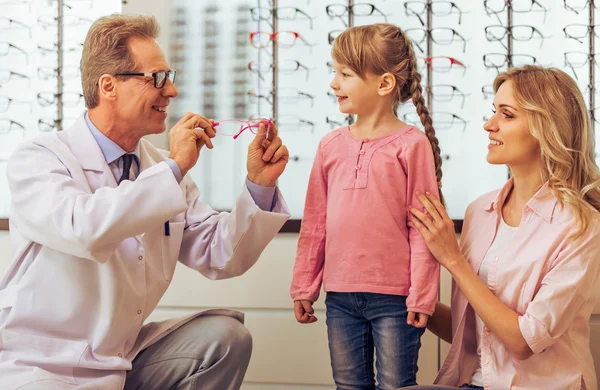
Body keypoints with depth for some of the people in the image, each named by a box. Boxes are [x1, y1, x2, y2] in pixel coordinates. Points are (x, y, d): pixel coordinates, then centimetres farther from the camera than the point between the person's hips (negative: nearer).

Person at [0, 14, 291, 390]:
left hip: (127, 359, 6)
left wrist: (259, 184, -10)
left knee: (225, 335, -9)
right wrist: (174, 169, -26)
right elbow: (83, 230, -34)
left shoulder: (164, 168, 5)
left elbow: (221, 258, 3)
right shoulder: (37, 160, -13)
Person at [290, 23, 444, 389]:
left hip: (393, 296, -4)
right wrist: (304, 287, 11)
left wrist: (421, 297, -10)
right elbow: (315, 224, 10)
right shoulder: (331, 145, 6)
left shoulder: (412, 144, -7)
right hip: (340, 295, 5)